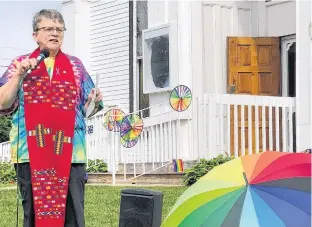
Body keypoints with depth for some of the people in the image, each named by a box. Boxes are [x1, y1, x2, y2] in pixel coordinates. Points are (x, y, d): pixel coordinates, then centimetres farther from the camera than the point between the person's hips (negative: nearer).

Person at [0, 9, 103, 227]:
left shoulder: (75, 65, 14)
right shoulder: (20, 64, 10)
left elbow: (86, 108, 12)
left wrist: (95, 102, -9)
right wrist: (18, 75, -10)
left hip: (70, 153, 1)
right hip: (31, 153, 0)